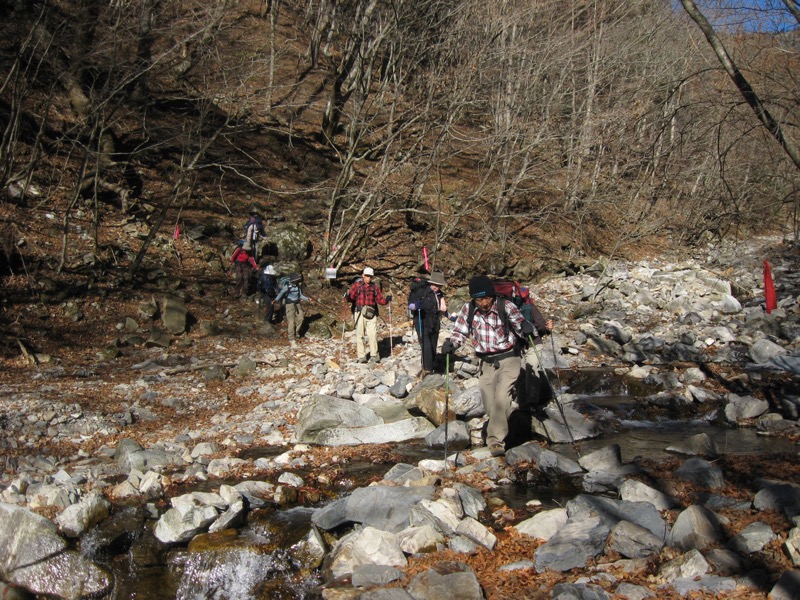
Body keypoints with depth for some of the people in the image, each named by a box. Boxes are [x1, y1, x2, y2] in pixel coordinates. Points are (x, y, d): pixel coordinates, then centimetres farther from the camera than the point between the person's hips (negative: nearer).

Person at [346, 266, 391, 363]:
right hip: (360, 313, -2)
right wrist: (347, 297, -23)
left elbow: (380, 300, 13)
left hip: (371, 314, 2)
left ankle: (374, 355, 5)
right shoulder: (357, 285, 8)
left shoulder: (375, 287, 15)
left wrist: (386, 300, -5)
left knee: (373, 334, -5)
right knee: (360, 334, -1)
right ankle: (361, 356, 4)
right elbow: (351, 295, -3)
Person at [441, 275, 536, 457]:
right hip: (486, 363, 4)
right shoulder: (468, 309, -7)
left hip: (508, 359, -4)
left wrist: (526, 327, -39)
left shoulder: (506, 307, -15)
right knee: (490, 407, 7)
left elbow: (519, 323, -15)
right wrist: (451, 344, -18)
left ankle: (496, 441, -16)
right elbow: (460, 332, 3)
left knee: (501, 399, -21)